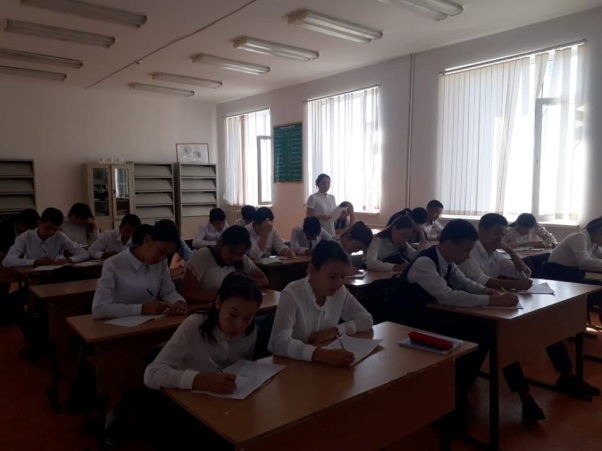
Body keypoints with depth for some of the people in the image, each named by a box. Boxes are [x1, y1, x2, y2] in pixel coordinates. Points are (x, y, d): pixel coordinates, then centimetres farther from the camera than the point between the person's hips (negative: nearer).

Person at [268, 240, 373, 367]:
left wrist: (335, 330, -12)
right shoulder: (292, 294, -22)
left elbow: (366, 319, 4)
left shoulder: (341, 291, -4)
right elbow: (280, 342, -33)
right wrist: (322, 354, -47)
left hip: (324, 363, 4)